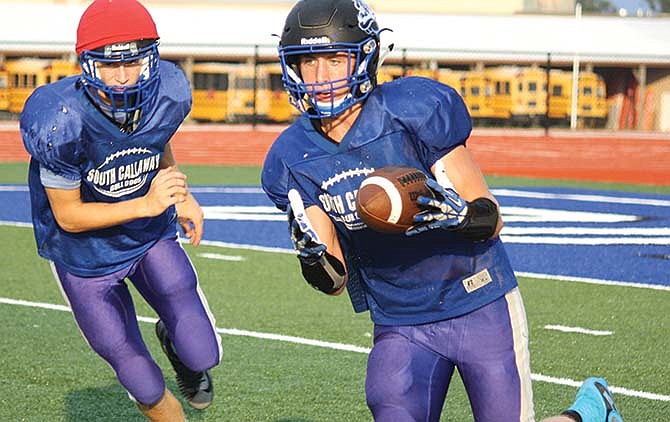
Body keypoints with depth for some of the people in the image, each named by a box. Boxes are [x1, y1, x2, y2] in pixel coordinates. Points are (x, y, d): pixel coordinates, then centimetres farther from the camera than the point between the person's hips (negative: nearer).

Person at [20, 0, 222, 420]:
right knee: (147, 388, 3)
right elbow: (68, 216, -23)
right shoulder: (58, 124, -34)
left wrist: (181, 196, 1)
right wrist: (147, 204, -32)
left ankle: (173, 341, 36)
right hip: (85, 255, -3)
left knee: (203, 354, 0)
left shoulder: (168, 93, -20)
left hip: (153, 235, 3)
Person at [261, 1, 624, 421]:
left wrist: (454, 214, -34)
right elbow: (336, 282, 1)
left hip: (481, 307, -3)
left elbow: (492, 220, -12)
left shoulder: (415, 112, -16)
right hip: (400, 327, 3)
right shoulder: (292, 161, -3)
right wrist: (313, 258, -21)